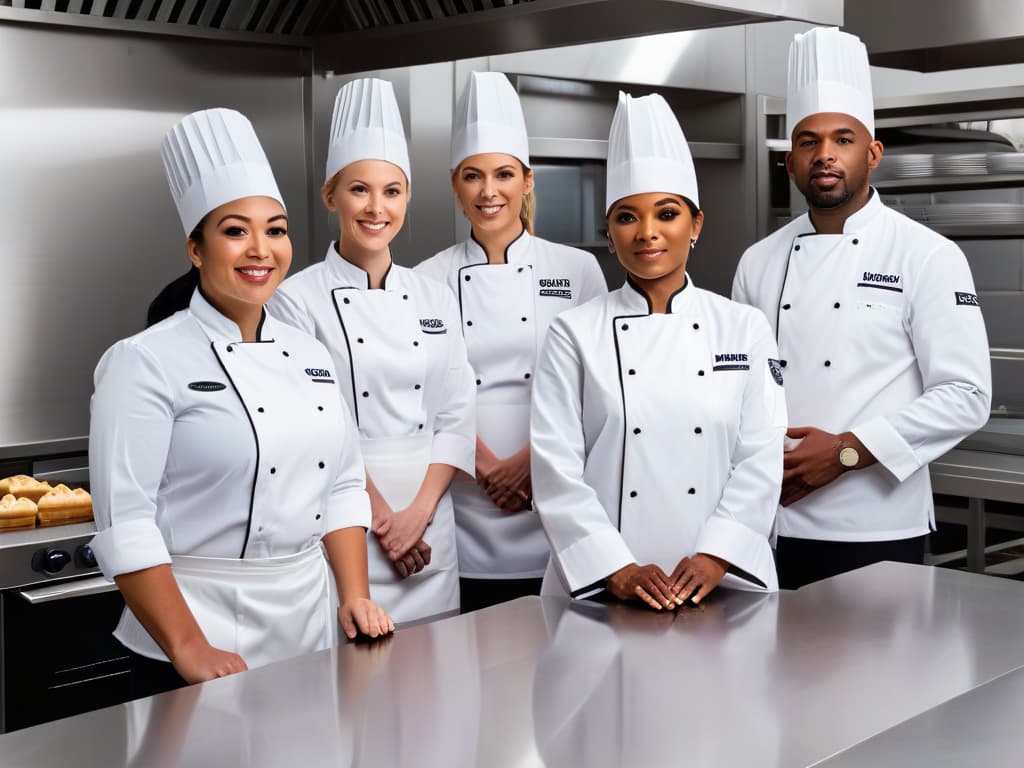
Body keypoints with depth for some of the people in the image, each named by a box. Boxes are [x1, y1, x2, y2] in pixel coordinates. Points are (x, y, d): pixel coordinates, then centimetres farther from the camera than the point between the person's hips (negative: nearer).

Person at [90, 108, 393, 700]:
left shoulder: (310, 356, 8)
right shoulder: (147, 362, -11)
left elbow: (343, 485, 11)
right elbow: (125, 522, -16)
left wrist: (355, 597, 0)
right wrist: (188, 647, -20)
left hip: (310, 627, 6)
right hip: (202, 629, -6)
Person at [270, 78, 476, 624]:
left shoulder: (435, 299, 8)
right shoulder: (298, 301, -5)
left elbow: (456, 416, 4)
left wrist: (418, 514, -8)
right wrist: (381, 519, -12)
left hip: (430, 533, 4)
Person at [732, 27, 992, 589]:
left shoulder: (928, 257, -4)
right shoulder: (760, 262, 8)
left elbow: (965, 396, -10)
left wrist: (846, 451, -16)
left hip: (877, 530, -3)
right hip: (771, 528, 4)